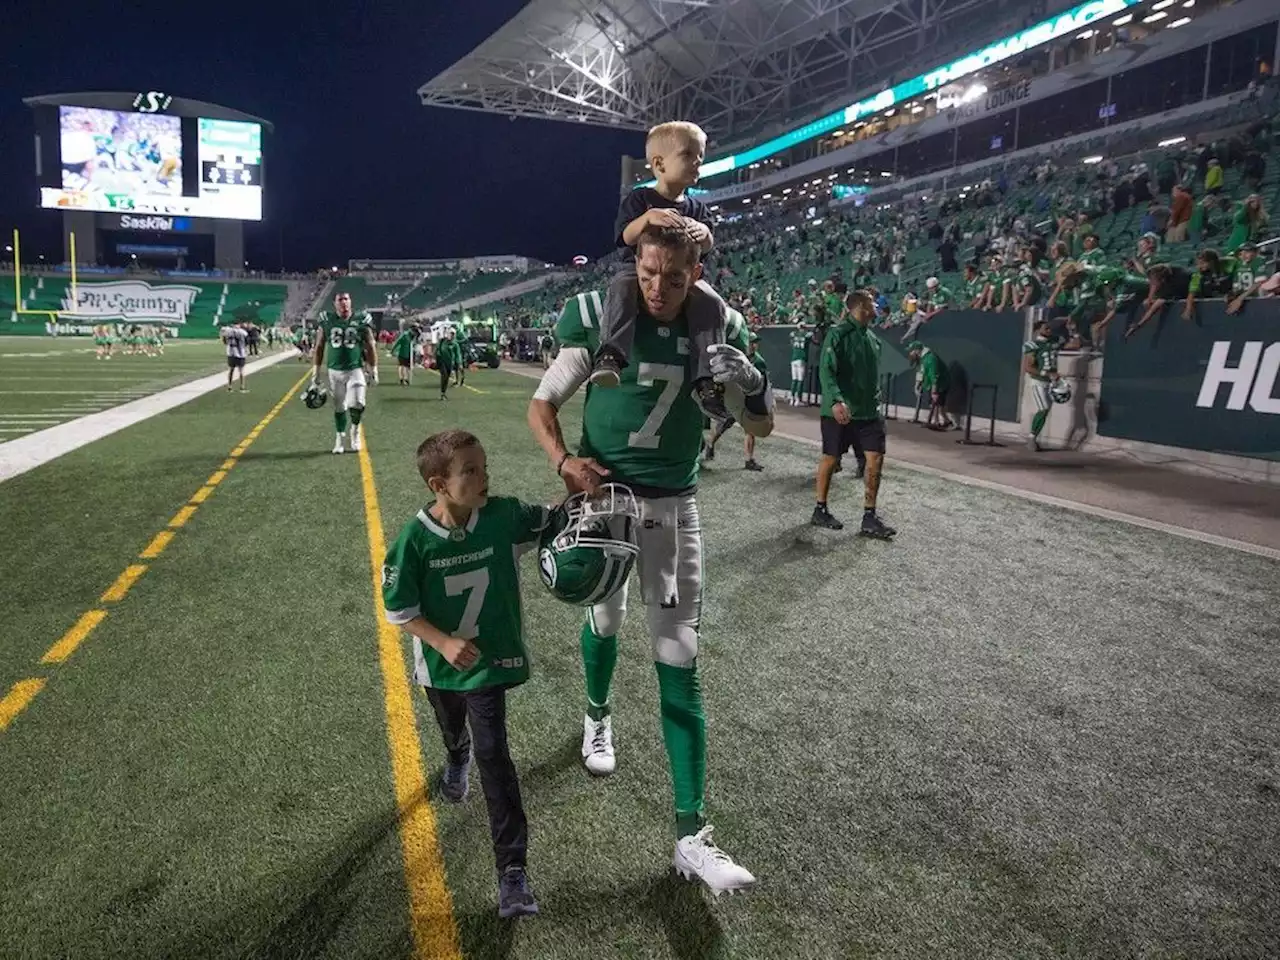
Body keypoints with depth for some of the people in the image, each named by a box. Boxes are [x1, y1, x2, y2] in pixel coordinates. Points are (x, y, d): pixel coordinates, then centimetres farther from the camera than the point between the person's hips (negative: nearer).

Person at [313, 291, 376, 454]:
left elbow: (370, 347, 3)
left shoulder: (361, 320, -2)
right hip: (335, 370, 1)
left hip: (355, 369, -1)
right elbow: (319, 347, 7)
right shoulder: (326, 320, 1)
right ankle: (339, 437, 24)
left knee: (356, 405, -15)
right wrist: (316, 370, 5)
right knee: (339, 407, 9)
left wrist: (374, 369, 1)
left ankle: (355, 429, 14)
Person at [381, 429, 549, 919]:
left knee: (492, 753, -7)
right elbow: (399, 610, -14)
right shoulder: (414, 540, -24)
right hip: (440, 663, 1)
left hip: (491, 659, -1)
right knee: (453, 732, 29)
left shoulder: (504, 516, -20)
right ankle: (457, 760, 68)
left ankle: (513, 869, 1)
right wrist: (444, 643, -27)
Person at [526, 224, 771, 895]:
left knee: (679, 664, -1)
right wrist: (565, 461, -23)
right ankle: (597, 716, 56)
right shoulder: (603, 324, -11)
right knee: (606, 618, 21)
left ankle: (691, 837, 5)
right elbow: (541, 405, -3)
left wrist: (748, 380, -18)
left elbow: (760, 426, 4)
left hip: (673, 507, 1)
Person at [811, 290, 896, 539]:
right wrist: (836, 400, -34)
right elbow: (826, 370, -21)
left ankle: (869, 518, 4)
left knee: (875, 459, -2)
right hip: (839, 412, -6)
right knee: (830, 459, 6)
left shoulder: (871, 337, 13)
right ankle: (820, 511, 21)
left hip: (868, 411, 7)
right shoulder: (838, 333, -11)